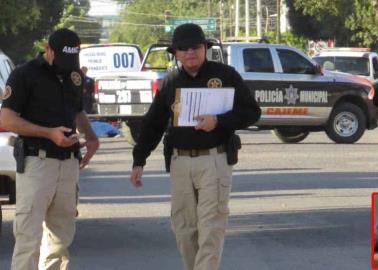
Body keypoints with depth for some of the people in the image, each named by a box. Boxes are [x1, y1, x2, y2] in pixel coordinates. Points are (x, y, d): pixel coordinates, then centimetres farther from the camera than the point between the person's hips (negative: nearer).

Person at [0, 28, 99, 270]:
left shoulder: (75, 75, 15)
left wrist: (91, 137, 9)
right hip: (36, 162, -7)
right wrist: (50, 133, -18)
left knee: (62, 236, 10)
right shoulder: (25, 75, -6)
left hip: (69, 163, 7)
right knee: (29, 235, -12)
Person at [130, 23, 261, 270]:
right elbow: (153, 124, 16)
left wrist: (218, 121, -16)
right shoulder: (170, 82, 12)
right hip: (180, 162, 4)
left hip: (214, 160, -4)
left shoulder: (225, 75, 0)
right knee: (183, 229, 7)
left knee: (211, 228, -10)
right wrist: (139, 161, 11)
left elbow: (252, 111, -2)